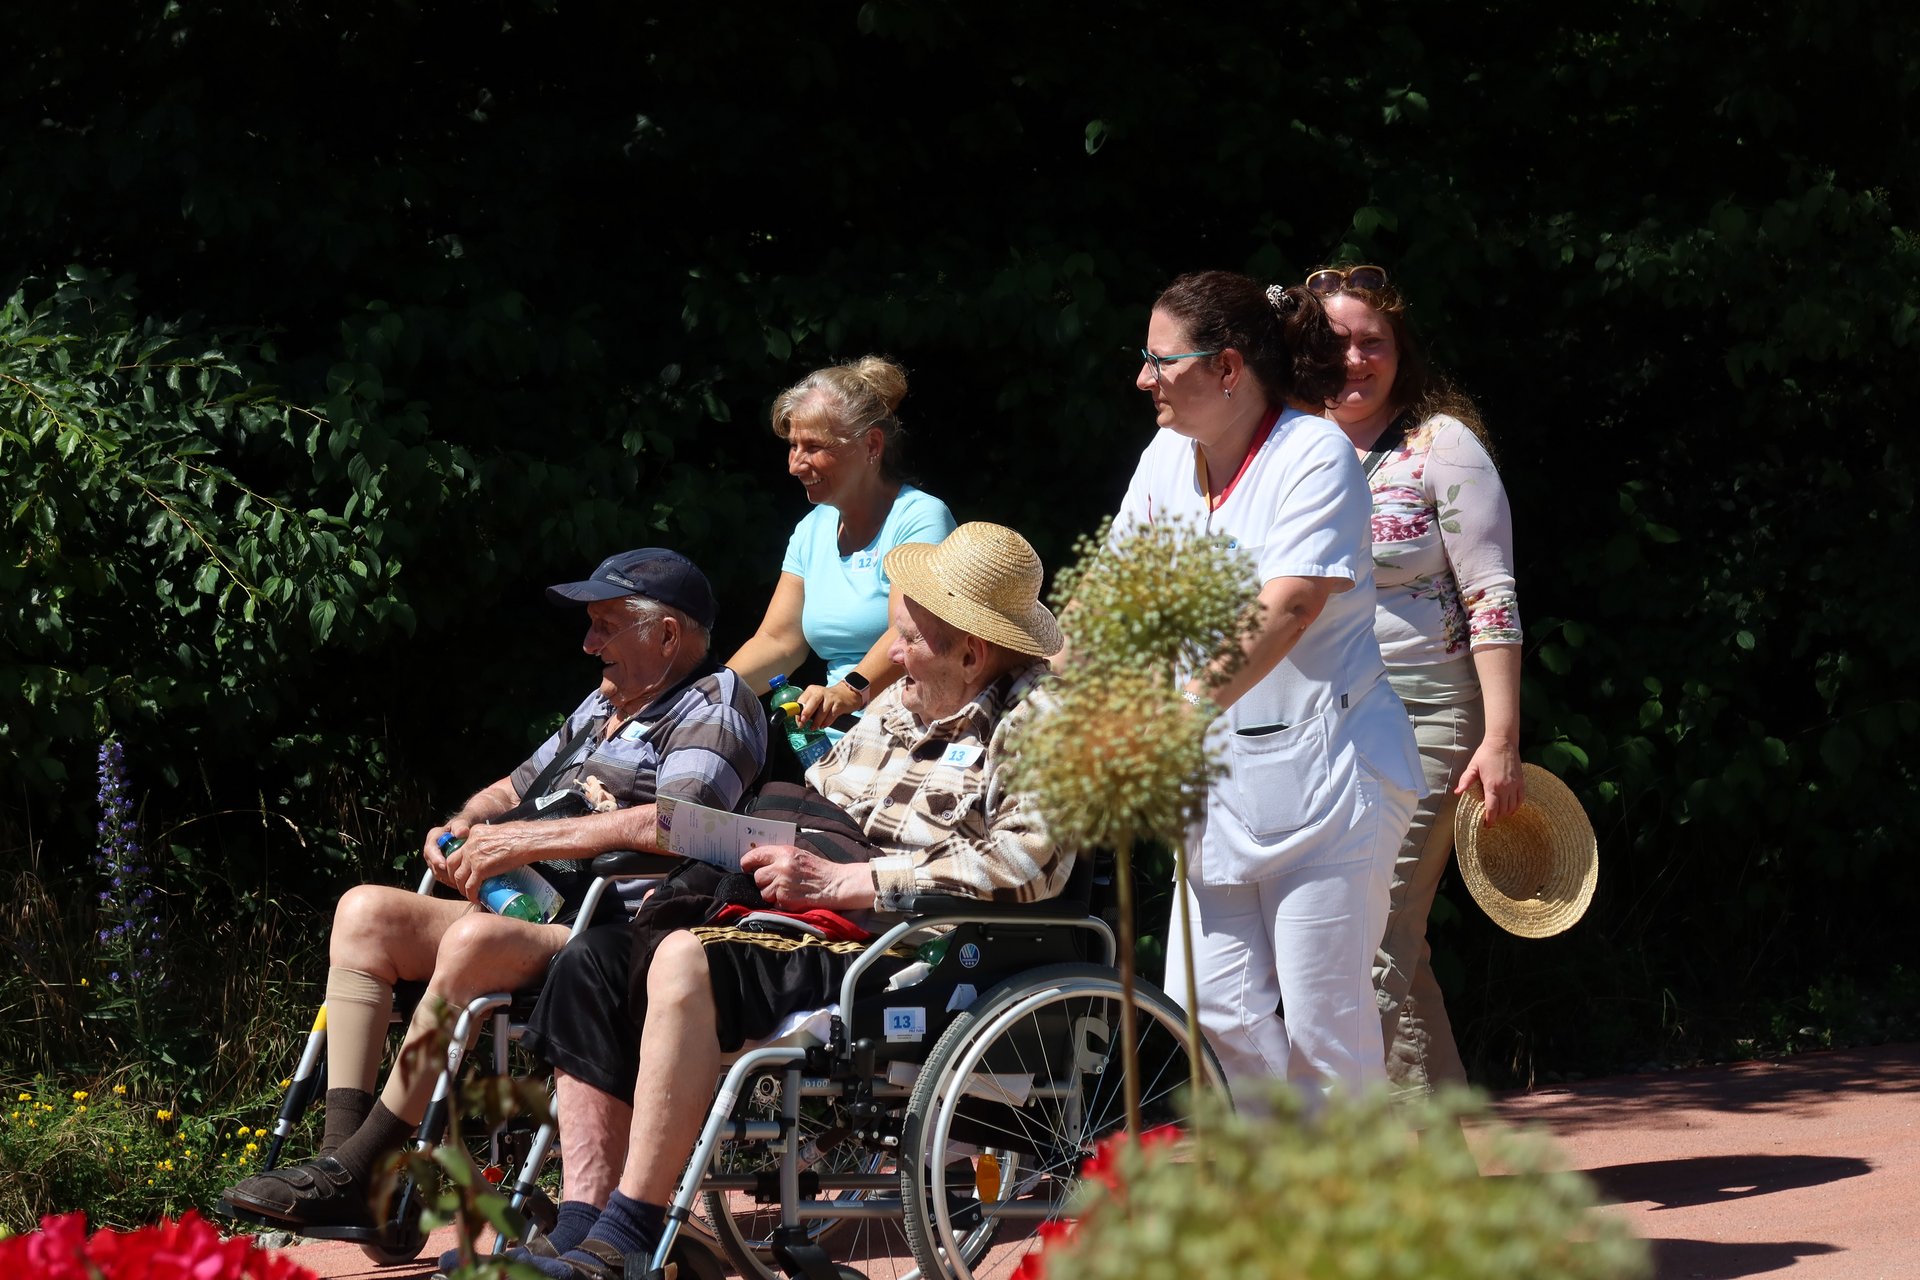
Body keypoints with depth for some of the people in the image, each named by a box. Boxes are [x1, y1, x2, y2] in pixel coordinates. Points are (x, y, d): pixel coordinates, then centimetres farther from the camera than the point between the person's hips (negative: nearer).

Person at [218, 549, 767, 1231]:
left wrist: (527, 839, -20)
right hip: (529, 922, 10)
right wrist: (461, 827, 9)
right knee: (366, 910, -6)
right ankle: (342, 1145, -18)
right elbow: (516, 787, 35)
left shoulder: (716, 703, -2)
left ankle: (355, 1173, -30)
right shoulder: (604, 704, 27)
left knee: (475, 937, -34)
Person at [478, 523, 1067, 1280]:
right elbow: (813, 802, 31)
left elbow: (1027, 862, -21)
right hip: (819, 934, 10)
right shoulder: (898, 708, 22)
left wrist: (841, 882, -20)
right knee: (594, 961, -1)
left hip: (914, 963, -10)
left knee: (689, 963, -30)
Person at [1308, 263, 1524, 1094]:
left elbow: (1491, 600, -5)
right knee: (1394, 956, 6)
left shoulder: (1441, 446, -1)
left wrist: (1500, 740, -12)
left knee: (1373, 949, -11)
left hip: (1420, 720, -5)